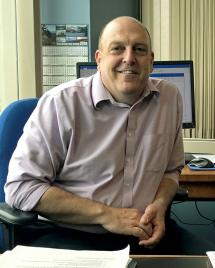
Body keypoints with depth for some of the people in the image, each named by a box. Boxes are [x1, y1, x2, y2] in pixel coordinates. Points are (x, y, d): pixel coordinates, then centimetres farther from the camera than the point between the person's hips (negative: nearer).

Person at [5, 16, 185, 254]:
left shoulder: (170, 97, 4)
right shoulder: (60, 103, -12)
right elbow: (20, 187, -13)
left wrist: (160, 205, -5)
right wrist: (105, 215, -16)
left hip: (143, 236, 5)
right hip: (67, 235, -4)